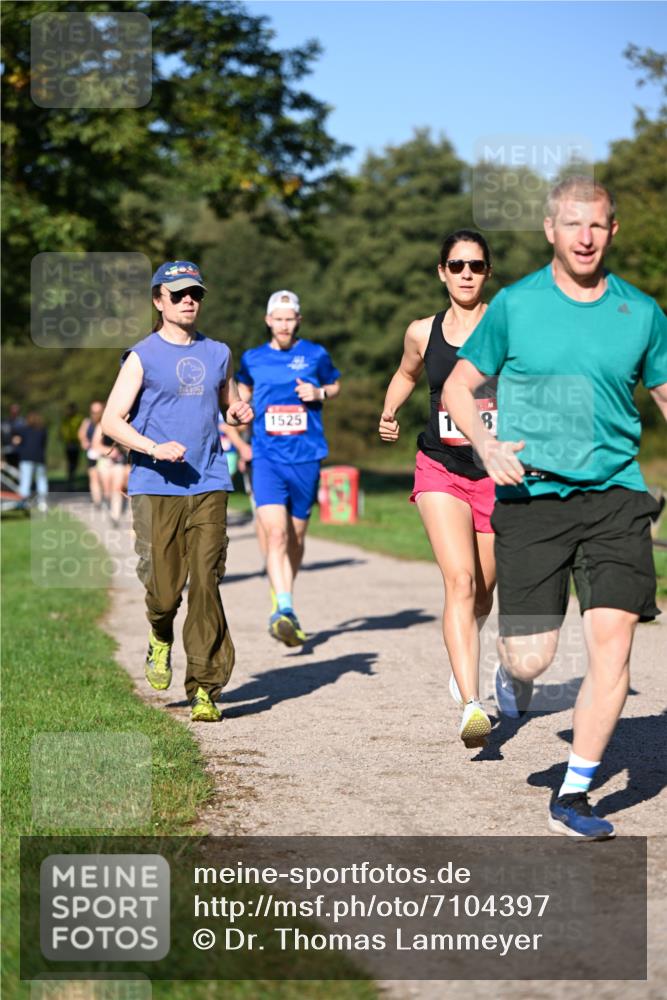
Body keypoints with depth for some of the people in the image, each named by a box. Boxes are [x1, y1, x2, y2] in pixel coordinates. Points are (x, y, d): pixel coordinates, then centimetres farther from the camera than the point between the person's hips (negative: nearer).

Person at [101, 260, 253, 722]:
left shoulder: (218, 353, 14)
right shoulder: (143, 356, 2)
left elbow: (229, 402, 29)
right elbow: (112, 420, -2)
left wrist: (241, 410, 4)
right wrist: (154, 449, -18)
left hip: (209, 486, 2)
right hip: (156, 488, -2)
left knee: (205, 586, -7)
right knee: (164, 589, -3)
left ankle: (205, 689, -1)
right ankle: (161, 637, 33)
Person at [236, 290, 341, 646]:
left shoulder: (315, 355, 4)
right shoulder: (253, 359, 7)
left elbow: (336, 385, 20)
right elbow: (244, 392, 26)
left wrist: (319, 393, -2)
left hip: (306, 458, 1)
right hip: (267, 457, -1)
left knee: (295, 538, 10)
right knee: (275, 534, -18)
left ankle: (283, 599, 30)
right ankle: (284, 609, -26)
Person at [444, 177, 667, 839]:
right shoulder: (514, 306, 2)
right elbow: (457, 388, 9)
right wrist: (485, 444, -8)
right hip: (530, 494, -1)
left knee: (612, 641, -11)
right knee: (529, 658, -5)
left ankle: (573, 795, 5)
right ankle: (512, 672, 35)